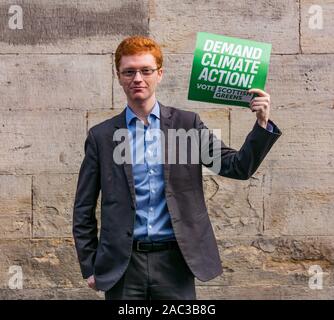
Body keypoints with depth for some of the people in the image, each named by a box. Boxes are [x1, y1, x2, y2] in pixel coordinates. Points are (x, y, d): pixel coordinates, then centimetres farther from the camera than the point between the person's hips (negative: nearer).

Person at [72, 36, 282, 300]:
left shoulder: (186, 124, 5)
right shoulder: (101, 136, 4)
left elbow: (237, 167, 1)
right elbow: (84, 209, 9)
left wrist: (262, 124, -13)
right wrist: (90, 267, 6)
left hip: (174, 261, 0)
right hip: (123, 265, 0)